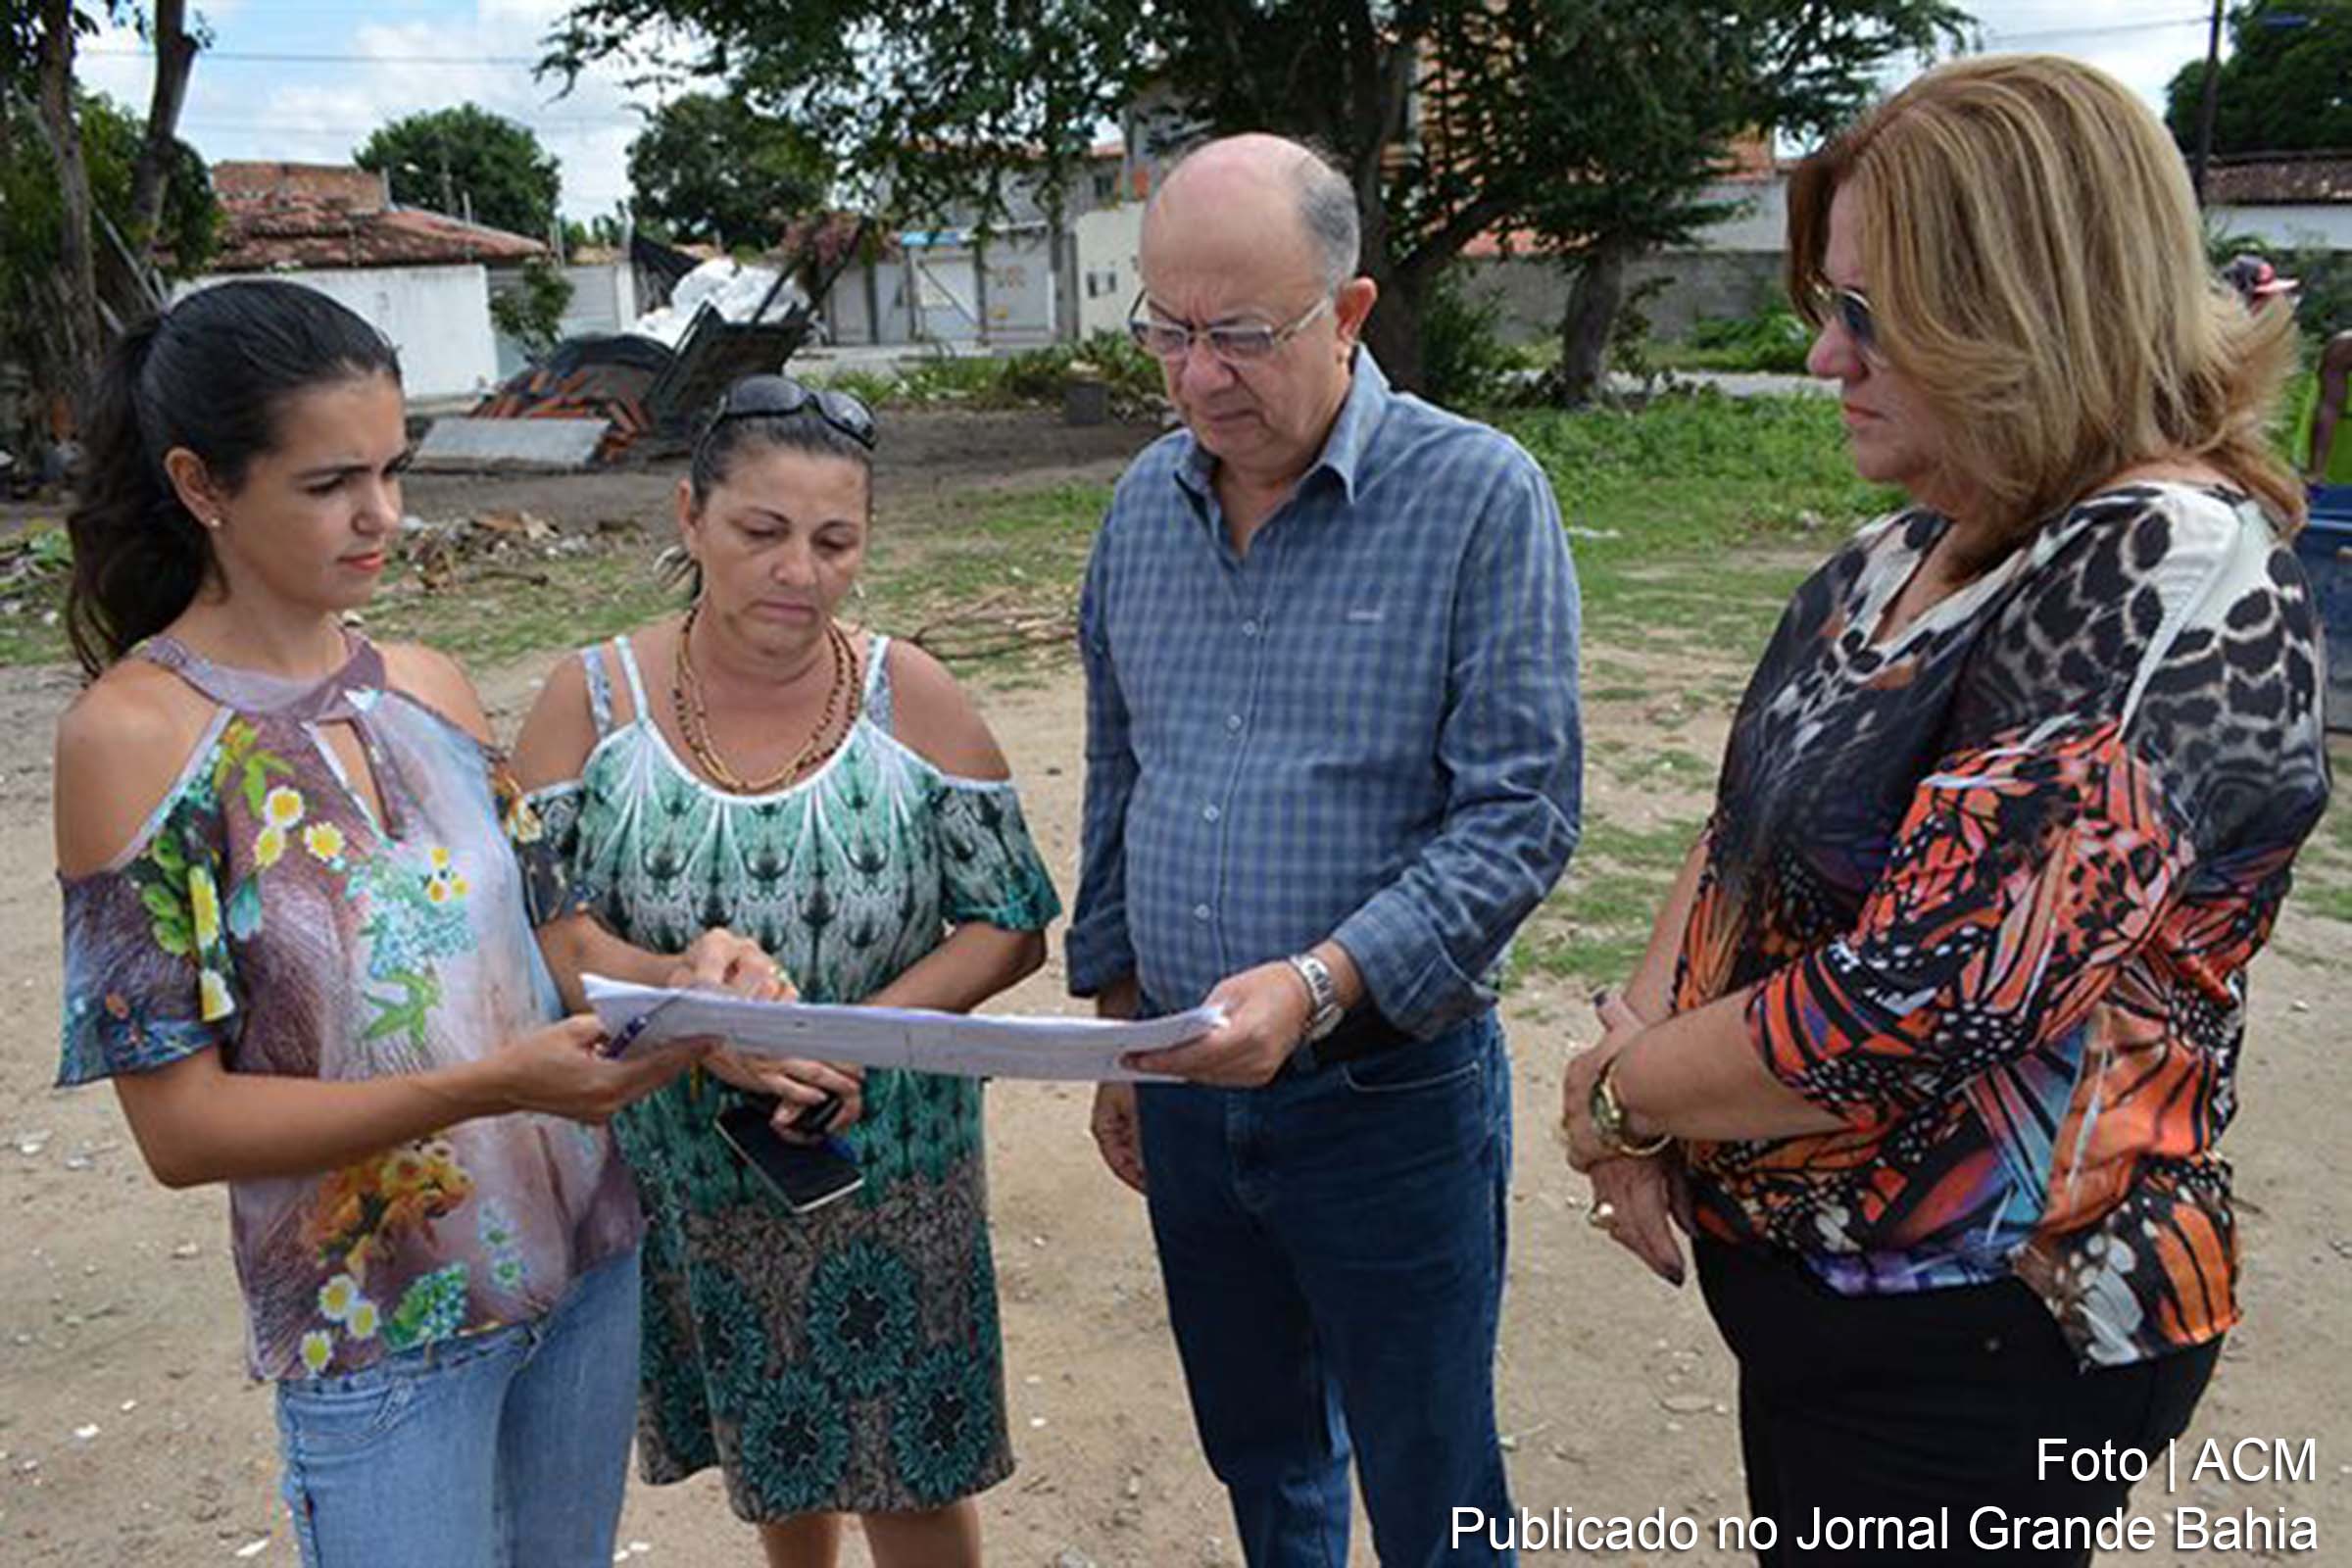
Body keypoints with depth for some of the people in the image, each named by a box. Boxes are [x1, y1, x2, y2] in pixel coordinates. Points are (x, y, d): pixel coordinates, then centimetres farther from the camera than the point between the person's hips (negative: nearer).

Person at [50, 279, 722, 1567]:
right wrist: (492, 1087, -26)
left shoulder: (428, 687, 1)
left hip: (588, 1261, 5)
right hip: (378, 1334, -5)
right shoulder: (134, 735, -15)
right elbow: (181, 1123, -16)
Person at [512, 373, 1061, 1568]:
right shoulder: (593, 702, -7)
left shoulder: (911, 698, -9)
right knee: (767, 1443, 24)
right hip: (680, 1177, 1)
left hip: (890, 1165, -1)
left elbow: (1007, 924, -7)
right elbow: (540, 924, -11)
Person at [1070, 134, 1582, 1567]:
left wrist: (1320, 986, -27)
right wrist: (1119, 1022, 14)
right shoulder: (1148, 501, 4)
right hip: (1188, 1089, 5)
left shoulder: (1481, 497, -13)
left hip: (1390, 1096, -5)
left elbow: (1520, 816, -16)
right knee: (1255, 1453, 23)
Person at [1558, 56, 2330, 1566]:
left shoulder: (2177, 580, -25)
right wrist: (1642, 1057, -8)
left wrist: (1618, 1089, -15)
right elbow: (1741, 836, 9)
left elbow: (1902, 1019, -30)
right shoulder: (1906, 550, 2)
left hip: (1976, 1347, -8)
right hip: (1809, 1270, 8)